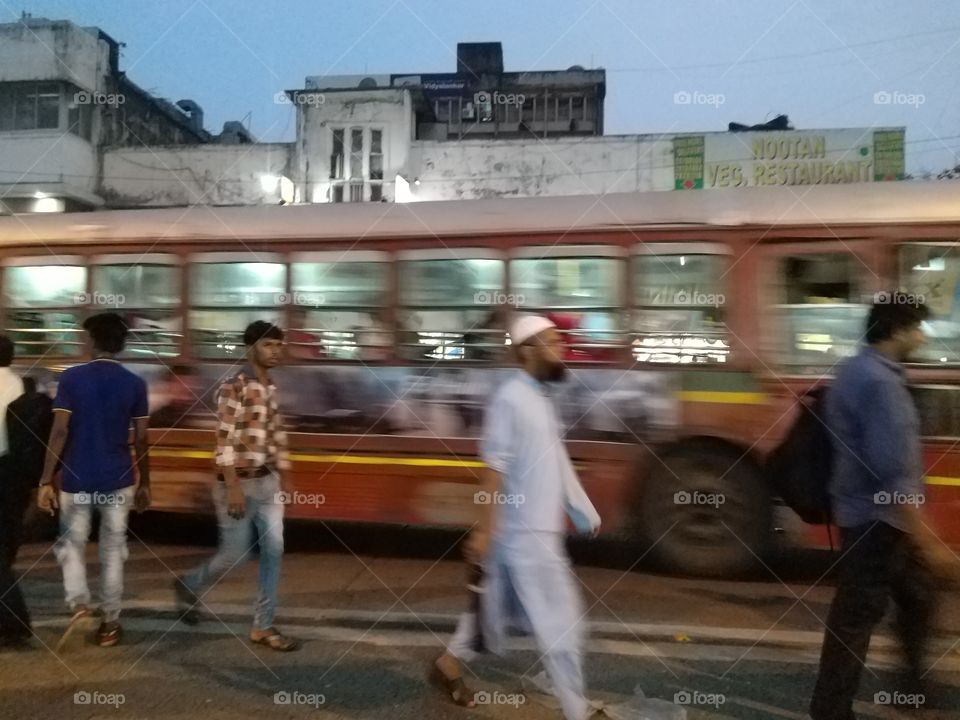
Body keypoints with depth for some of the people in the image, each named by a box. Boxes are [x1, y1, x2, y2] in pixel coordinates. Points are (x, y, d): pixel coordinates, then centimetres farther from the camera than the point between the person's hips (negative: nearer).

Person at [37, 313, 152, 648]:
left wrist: (46, 481, -4)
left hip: (76, 480, -1)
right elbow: (141, 439, 0)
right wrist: (144, 483, 9)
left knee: (72, 545, 17)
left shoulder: (71, 378, -6)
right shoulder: (135, 384, -2)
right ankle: (110, 623, 17)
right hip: (118, 480, 1)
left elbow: (59, 432, -9)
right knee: (112, 551, 11)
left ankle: (79, 603, -4)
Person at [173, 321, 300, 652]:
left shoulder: (270, 388, 9)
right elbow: (225, 440, -20)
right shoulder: (234, 387, -16)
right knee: (235, 554, 4)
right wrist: (233, 487, -22)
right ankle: (189, 586, 34)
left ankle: (263, 626, 16)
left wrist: (284, 475, 16)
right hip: (240, 482, -7)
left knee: (274, 551, 5)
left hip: (268, 481, 7)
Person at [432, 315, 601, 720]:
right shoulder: (511, 399, -17)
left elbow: (557, 463, 17)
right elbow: (493, 469, -20)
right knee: (560, 621, 0)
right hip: (523, 532, -9)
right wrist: (483, 530, -21)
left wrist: (586, 513, 20)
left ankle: (450, 663, 39)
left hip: (539, 528, 9)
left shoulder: (540, 399, 12)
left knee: (498, 605, 21)